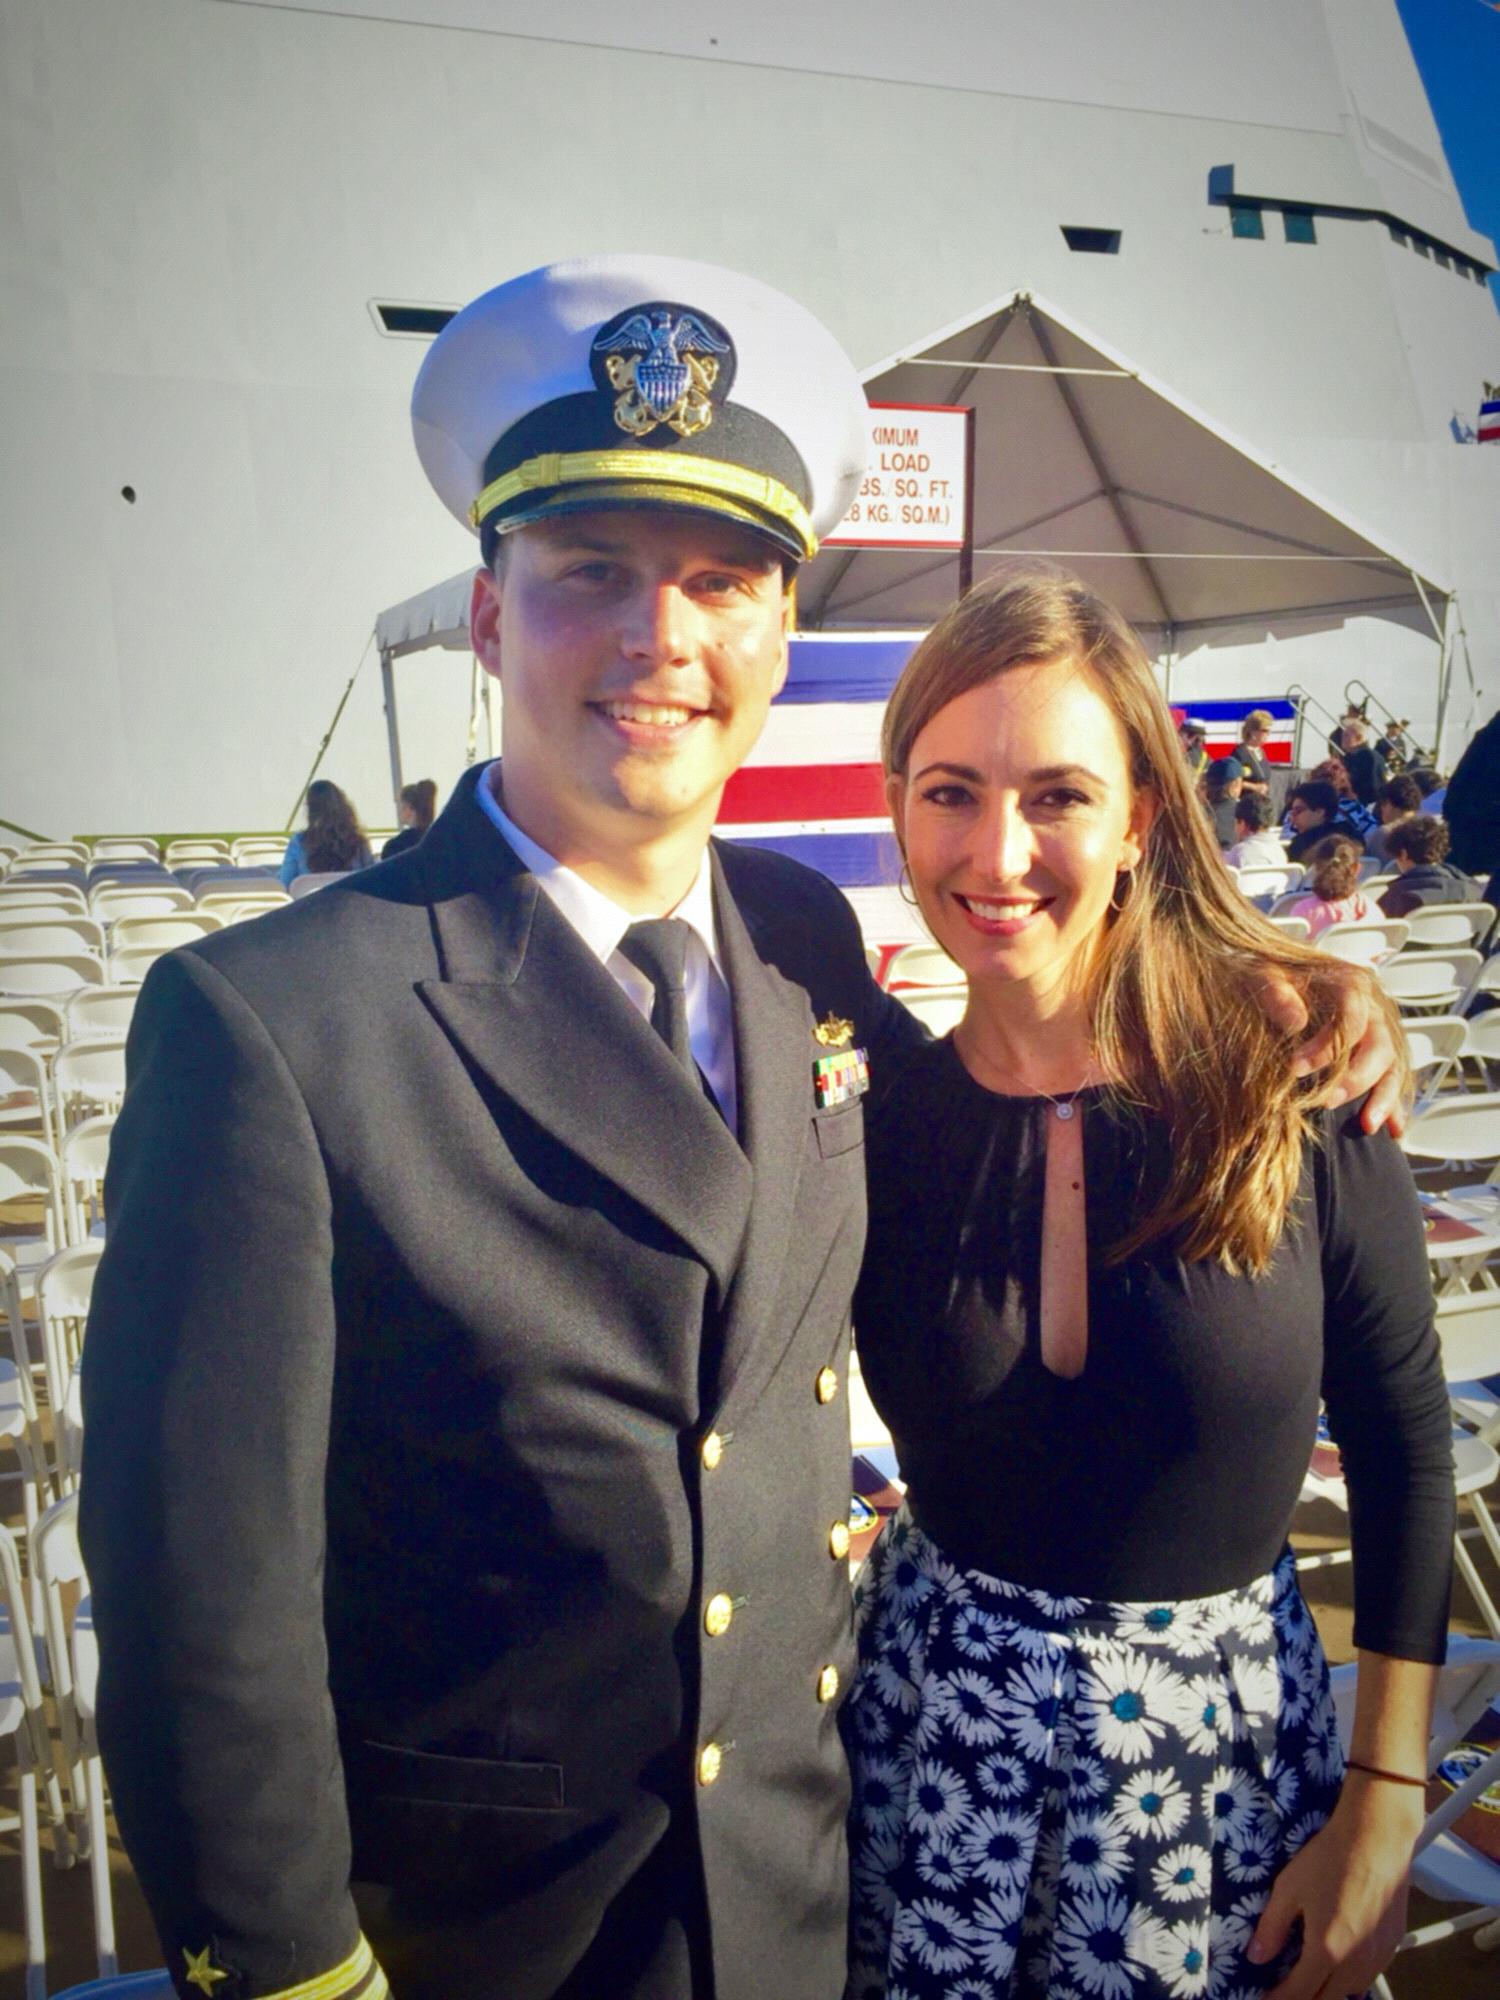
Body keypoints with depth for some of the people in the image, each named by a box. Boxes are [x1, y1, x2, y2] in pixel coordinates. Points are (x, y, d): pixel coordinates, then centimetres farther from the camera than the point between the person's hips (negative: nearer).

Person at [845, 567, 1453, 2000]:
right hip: (931, 1722, 1)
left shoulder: (1295, 1087, -15)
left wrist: (1387, 1811, -4)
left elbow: (1405, 1457, -5)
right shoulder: (873, 1121, -12)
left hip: (1229, 1741, 0)